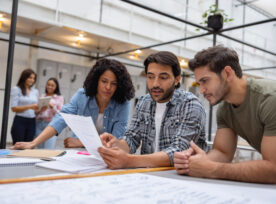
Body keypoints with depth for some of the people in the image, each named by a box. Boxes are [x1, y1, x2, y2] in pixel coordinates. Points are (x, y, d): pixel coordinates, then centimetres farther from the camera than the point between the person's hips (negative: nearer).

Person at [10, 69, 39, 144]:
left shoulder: (35, 91, 14)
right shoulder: (16, 89, 0)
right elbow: (14, 108, -9)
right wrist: (29, 106, -20)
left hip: (32, 122, 4)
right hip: (20, 121, -4)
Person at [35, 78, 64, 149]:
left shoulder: (59, 98, 5)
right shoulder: (42, 96, 15)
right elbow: (35, 112, 15)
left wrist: (53, 107, -16)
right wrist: (40, 110, -7)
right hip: (39, 123, 4)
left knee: (48, 150, -10)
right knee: (40, 148, 4)